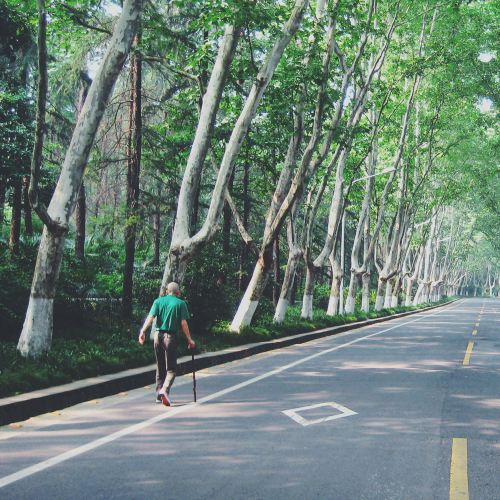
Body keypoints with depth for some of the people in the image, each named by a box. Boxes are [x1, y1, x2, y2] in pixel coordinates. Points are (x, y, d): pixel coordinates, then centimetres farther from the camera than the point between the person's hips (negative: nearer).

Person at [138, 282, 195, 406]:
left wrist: (143, 331, -13)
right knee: (171, 368, 2)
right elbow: (183, 323, -5)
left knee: (160, 367, 16)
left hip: (158, 335, 4)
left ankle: (159, 395, 21)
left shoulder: (158, 301, 9)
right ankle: (165, 389, -22)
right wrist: (189, 340, 1)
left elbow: (150, 317, -5)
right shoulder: (180, 303, 1)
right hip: (171, 336, -4)